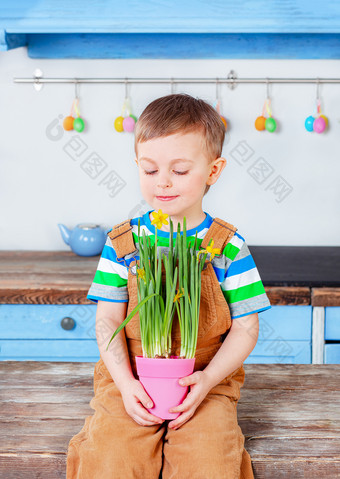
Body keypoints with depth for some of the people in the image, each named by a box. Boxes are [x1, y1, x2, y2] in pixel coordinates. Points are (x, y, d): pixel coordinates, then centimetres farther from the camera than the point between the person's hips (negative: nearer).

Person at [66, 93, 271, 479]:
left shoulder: (227, 246, -2)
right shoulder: (123, 242, 2)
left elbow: (246, 326, 0)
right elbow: (107, 320, 2)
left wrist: (207, 379, -14)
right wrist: (125, 383, -13)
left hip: (206, 379, 0)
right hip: (130, 378, 1)